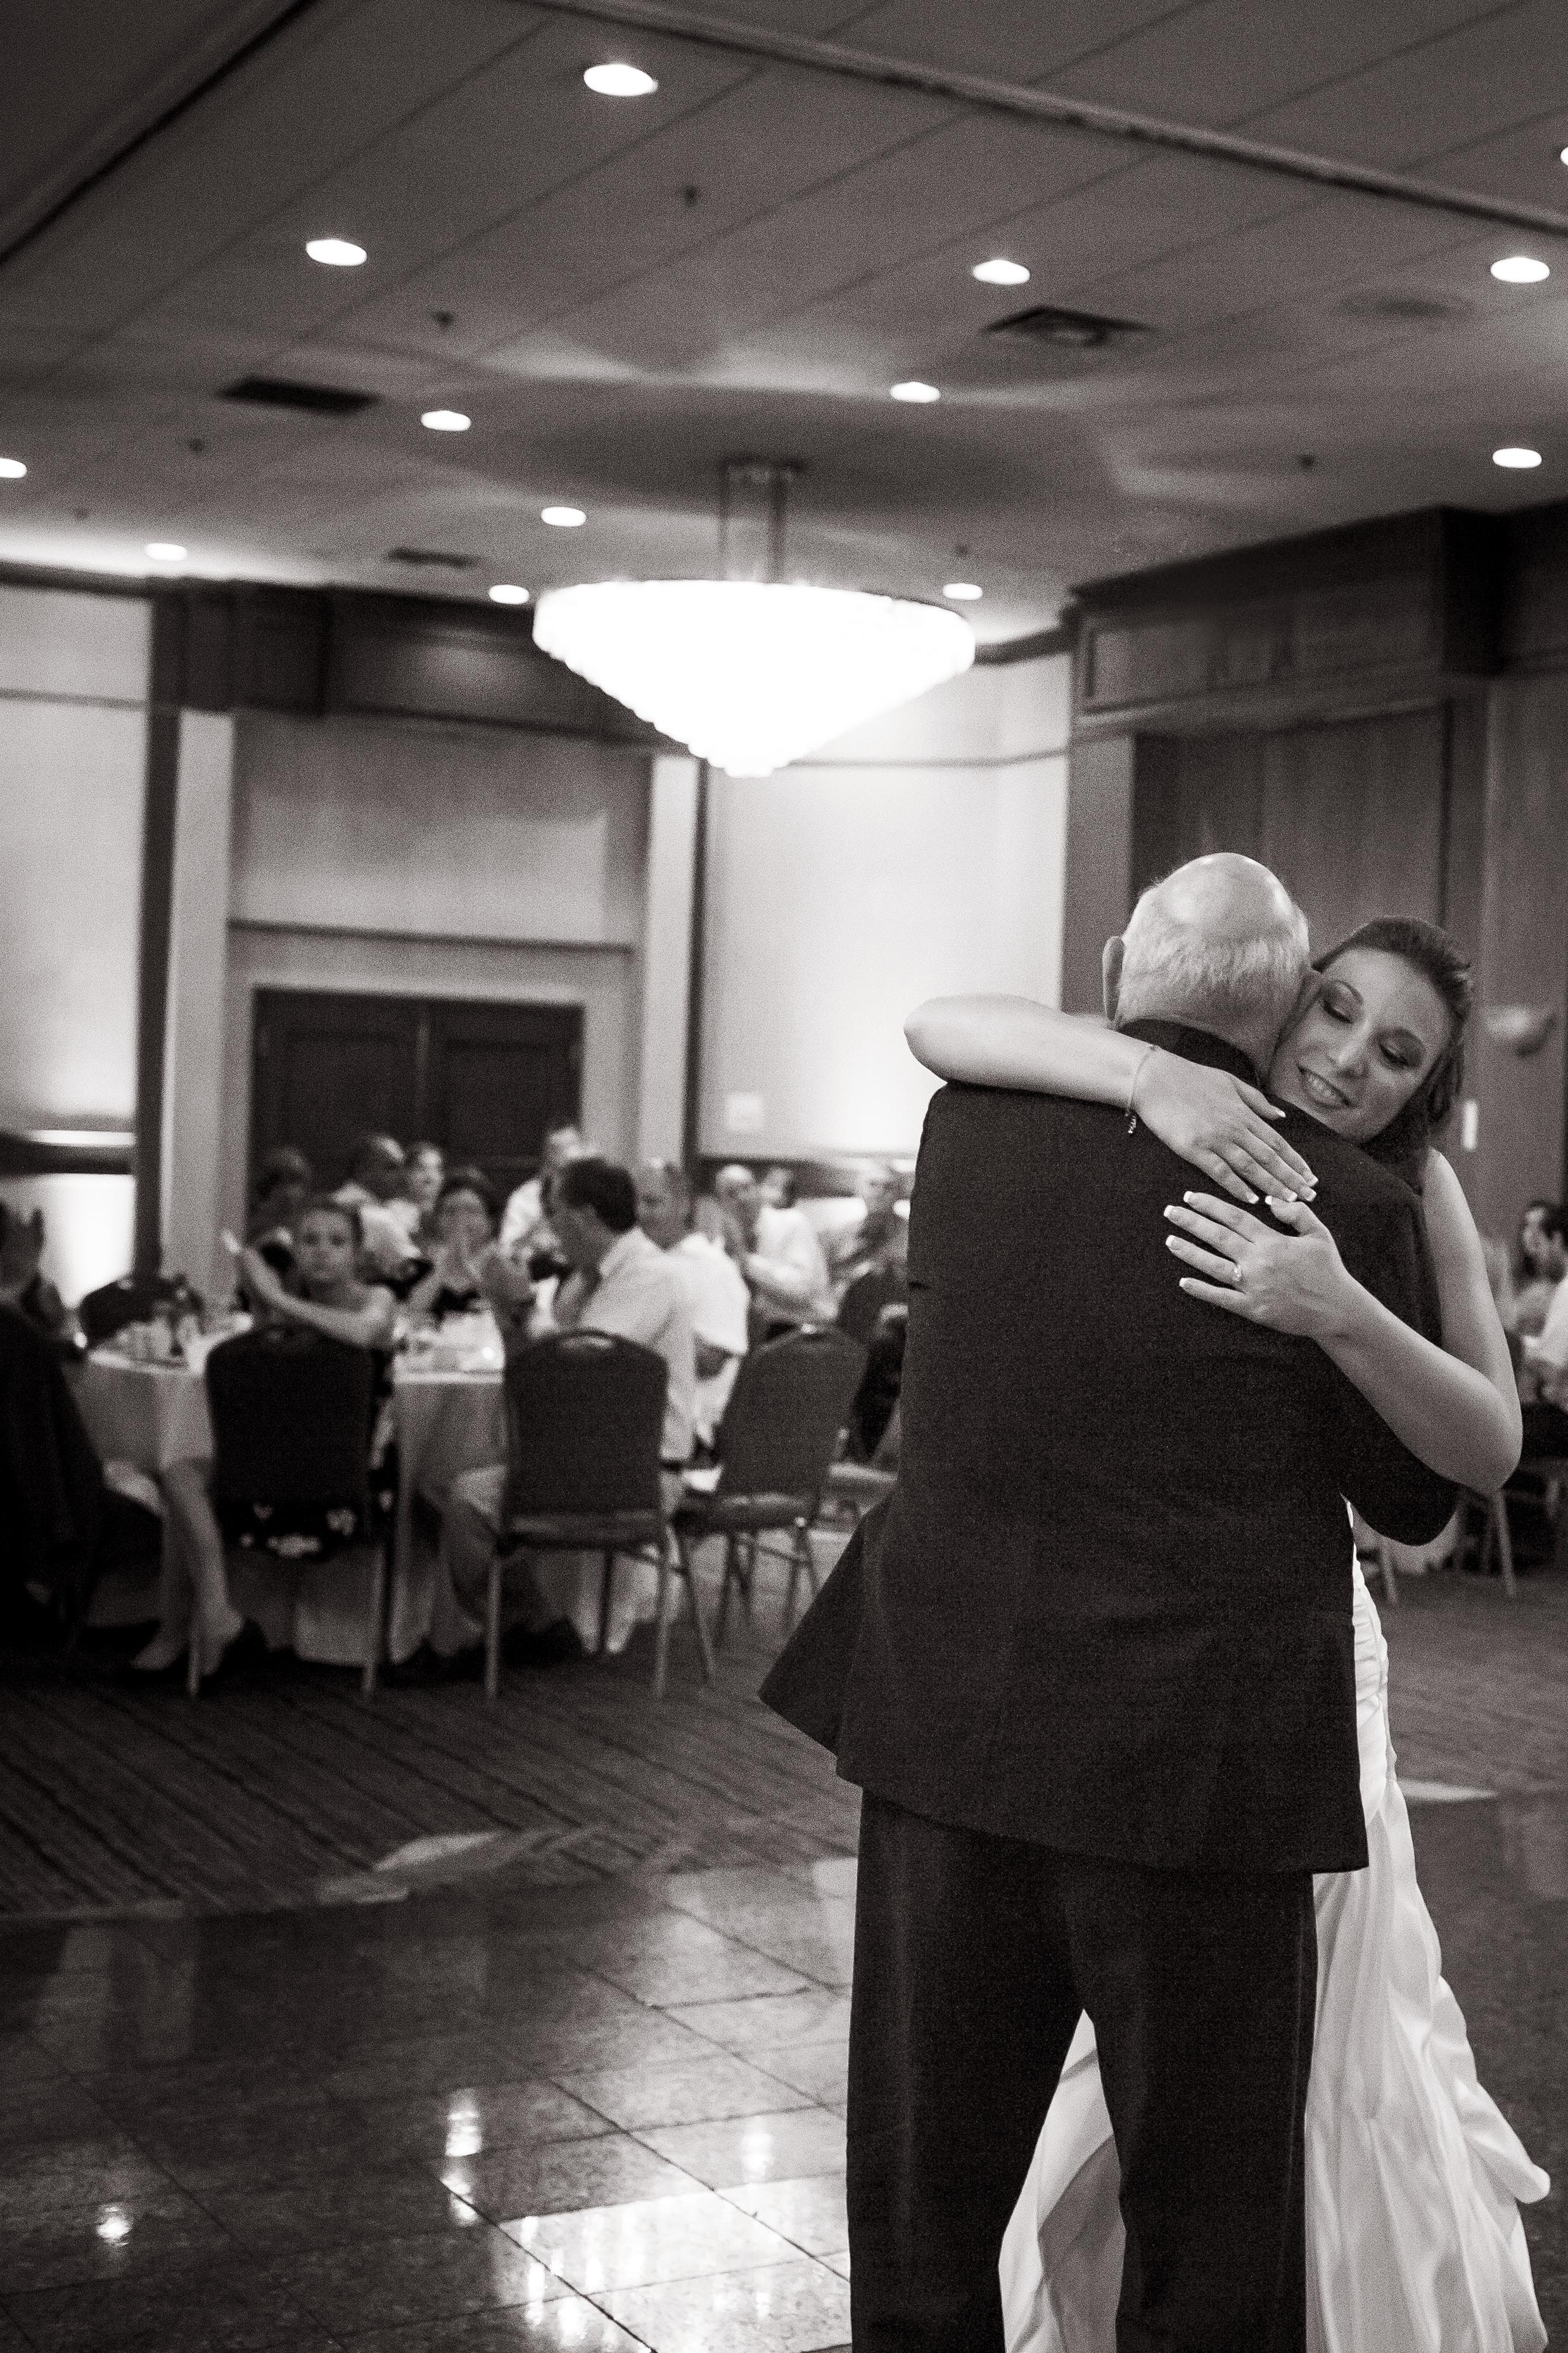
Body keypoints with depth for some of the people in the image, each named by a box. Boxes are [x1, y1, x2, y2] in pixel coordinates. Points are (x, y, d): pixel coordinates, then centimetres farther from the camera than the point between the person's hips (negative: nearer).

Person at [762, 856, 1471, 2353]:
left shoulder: (963, 1124, -1)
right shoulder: (1346, 1206, -11)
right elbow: (1418, 1499, 1)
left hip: (947, 1726, 4)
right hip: (1195, 1762, -3)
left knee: (924, 2201, 18)